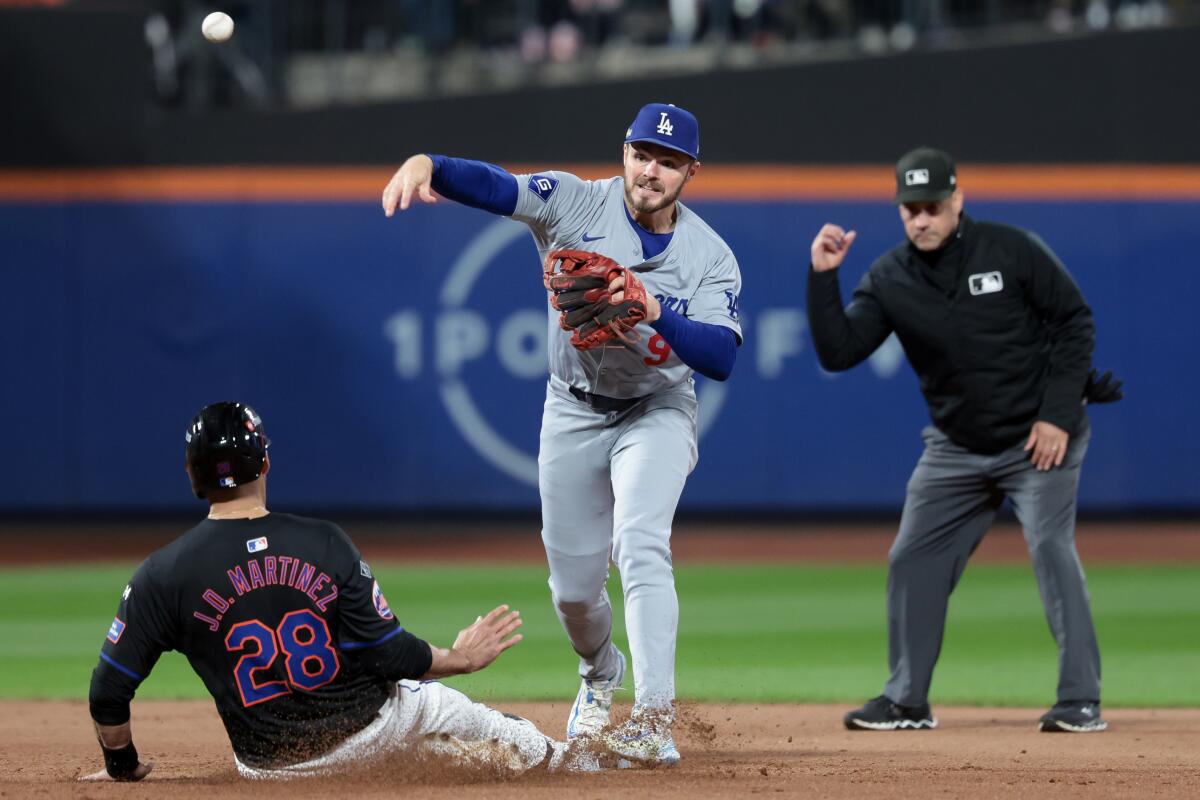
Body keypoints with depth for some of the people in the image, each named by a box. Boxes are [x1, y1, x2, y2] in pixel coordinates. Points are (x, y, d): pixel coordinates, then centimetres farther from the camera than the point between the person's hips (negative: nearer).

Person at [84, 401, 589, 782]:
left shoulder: (163, 575, -13)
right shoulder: (324, 543, -13)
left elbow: (108, 694, -12)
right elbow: (391, 656, -11)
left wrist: (124, 768, 7)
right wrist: (463, 658, 8)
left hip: (268, 764, 0)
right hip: (369, 728, 0)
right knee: (434, 705, 31)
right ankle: (557, 760, 54)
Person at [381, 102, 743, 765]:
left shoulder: (710, 258, -14)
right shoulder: (577, 205, -14)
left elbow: (720, 359, -26)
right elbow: (491, 186, -31)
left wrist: (655, 312, -42)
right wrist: (426, 164, -51)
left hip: (657, 412, -2)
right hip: (573, 412, 2)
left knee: (641, 544, -27)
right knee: (572, 581, 10)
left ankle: (654, 717, -32)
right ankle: (601, 674, 44)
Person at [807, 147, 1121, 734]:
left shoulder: (1012, 250, -11)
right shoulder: (889, 279, -2)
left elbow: (1075, 323, -7)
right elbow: (837, 352, -8)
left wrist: (1058, 414, -14)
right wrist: (823, 277, -19)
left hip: (1040, 438, -5)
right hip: (956, 450, 5)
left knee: (1051, 549, -17)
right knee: (913, 561, 4)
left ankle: (1081, 701, -15)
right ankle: (906, 701, 17)